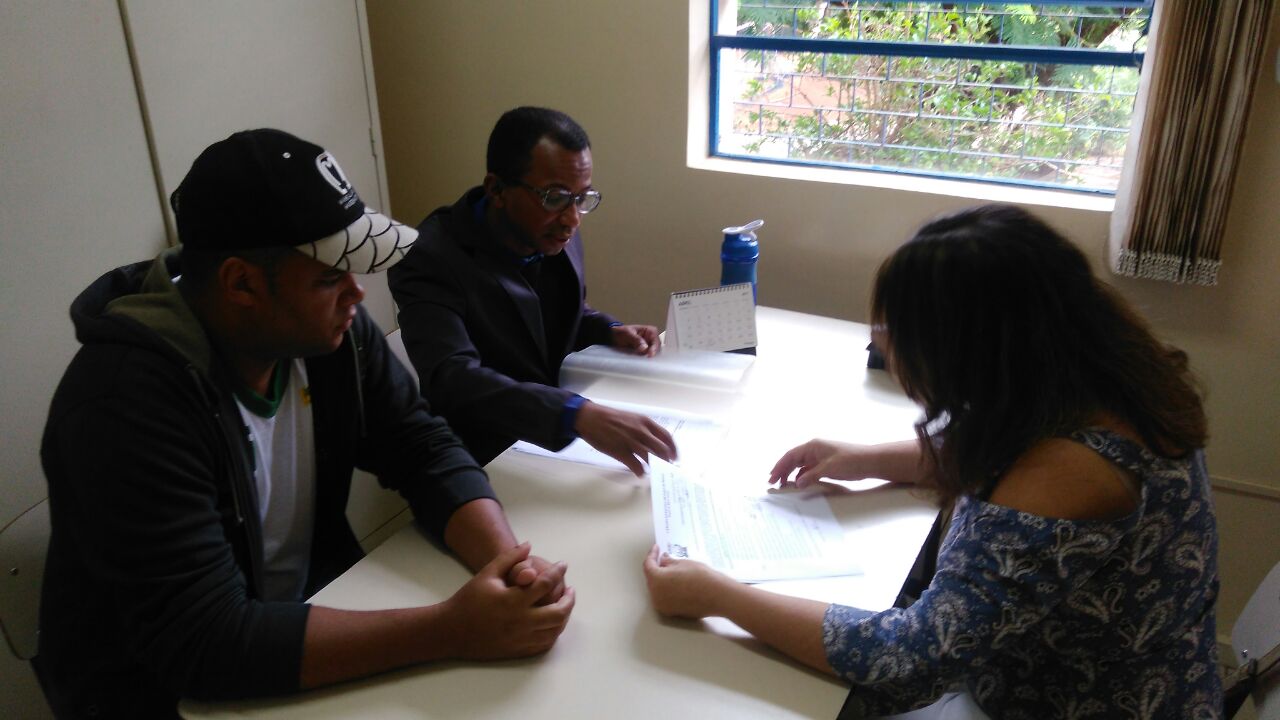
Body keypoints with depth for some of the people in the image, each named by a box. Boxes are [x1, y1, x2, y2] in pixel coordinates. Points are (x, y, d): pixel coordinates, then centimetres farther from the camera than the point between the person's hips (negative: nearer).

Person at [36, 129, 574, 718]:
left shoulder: (334, 333, -10)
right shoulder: (125, 403, -28)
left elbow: (427, 453, -7)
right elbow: (203, 641, -30)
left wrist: (507, 559, -26)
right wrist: (452, 630, -35)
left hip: (312, 613, 6)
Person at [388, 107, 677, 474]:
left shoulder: (558, 234, -1)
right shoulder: (431, 258, -22)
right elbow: (454, 383, -36)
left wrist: (611, 332, -3)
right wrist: (579, 415, -47)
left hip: (561, 442, 6)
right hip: (488, 462, -6)